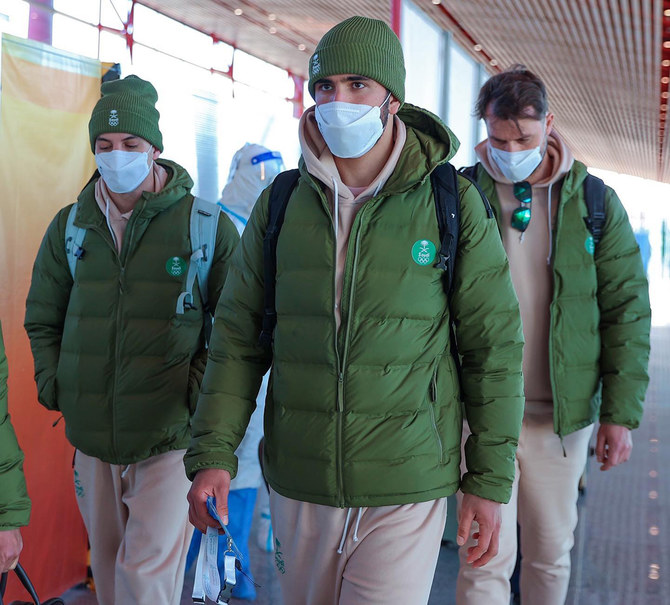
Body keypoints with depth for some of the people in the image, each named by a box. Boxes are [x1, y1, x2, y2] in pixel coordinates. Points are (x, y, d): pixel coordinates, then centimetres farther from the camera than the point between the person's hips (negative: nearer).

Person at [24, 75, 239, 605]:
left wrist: (198, 394, -8)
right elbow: (42, 319, 19)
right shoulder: (70, 226, 7)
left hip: (172, 438, -4)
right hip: (92, 439, 4)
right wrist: (54, 386, 7)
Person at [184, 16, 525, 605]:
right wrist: (213, 453, -2)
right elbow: (238, 336, 7)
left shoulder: (454, 204, -4)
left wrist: (490, 480, -1)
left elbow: (493, 345, 0)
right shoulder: (279, 204, 3)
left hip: (405, 491, -3)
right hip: (297, 485, 3)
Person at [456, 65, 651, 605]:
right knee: (487, 558, 0)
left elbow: (627, 309, 3)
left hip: (562, 416, 2)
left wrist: (622, 412, -2)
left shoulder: (593, 202, 1)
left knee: (552, 553, 15)